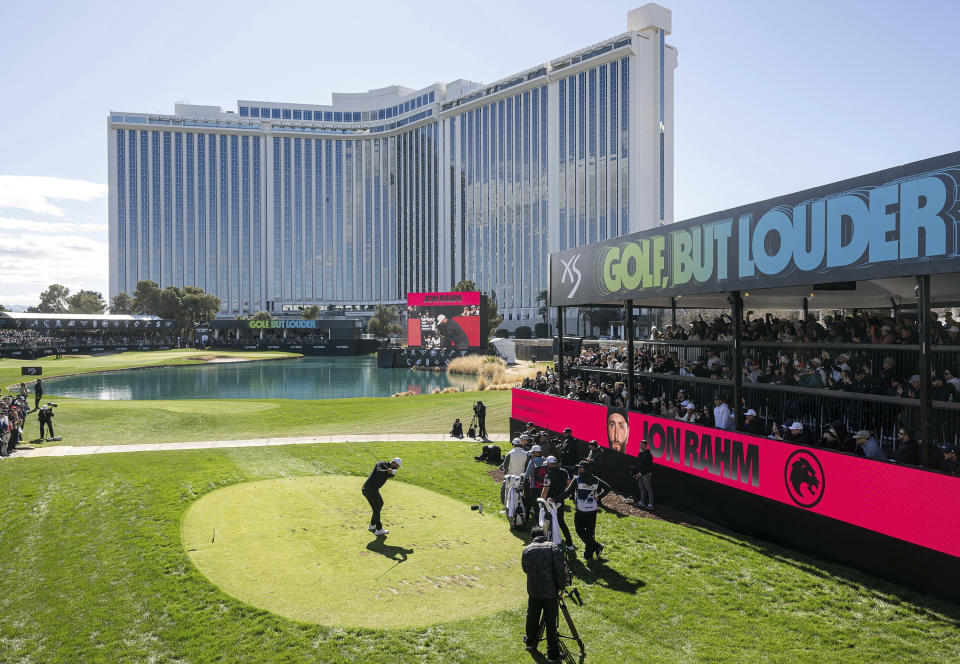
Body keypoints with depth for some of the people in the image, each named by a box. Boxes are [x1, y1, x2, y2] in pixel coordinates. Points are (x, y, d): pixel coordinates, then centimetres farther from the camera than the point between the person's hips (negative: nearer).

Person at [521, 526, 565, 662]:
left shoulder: (527, 550, 0)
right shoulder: (553, 547, -8)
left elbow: (525, 569, 11)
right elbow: (560, 569, -14)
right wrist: (561, 587, -4)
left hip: (534, 592, 2)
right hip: (551, 592, -2)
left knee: (532, 618, 22)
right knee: (551, 623, 4)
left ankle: (530, 642, 41)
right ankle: (553, 654, 8)